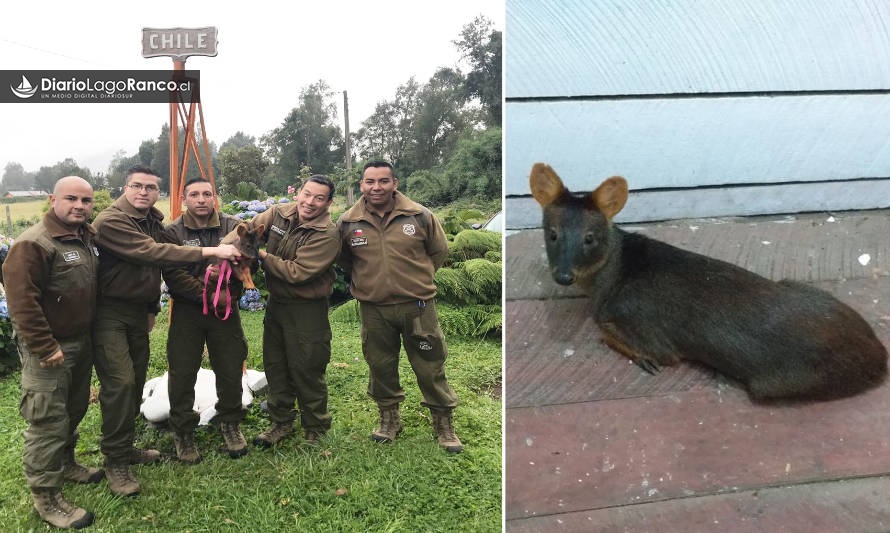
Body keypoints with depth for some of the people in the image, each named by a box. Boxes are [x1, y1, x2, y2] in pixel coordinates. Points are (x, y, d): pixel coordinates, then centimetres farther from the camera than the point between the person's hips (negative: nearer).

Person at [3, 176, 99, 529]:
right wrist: (45, 348, -23)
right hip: (49, 349, -8)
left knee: (74, 410, 22)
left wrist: (93, 334, 16)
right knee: (48, 422, -1)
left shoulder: (88, 238, 8)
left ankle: (65, 463, 42)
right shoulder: (33, 244, -19)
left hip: (82, 341, 9)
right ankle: (46, 498, 11)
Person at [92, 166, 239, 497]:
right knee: (120, 382, -13)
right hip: (109, 311, -8)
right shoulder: (111, 221, -18)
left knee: (136, 381, 13)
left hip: (138, 310, 8)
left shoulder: (153, 221, 10)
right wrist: (210, 251, -34)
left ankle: (125, 447, 28)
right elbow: (152, 253, -30)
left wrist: (152, 309, 18)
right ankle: (115, 461, 1)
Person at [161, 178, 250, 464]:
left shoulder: (233, 227, 0)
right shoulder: (173, 233, -3)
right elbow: (174, 275, -13)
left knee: (231, 369, 10)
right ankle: (183, 431, 24)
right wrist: (207, 294, -20)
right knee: (182, 373, 5)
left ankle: (230, 423, 31)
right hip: (187, 311, -1)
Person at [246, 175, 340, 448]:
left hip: (307, 310, -6)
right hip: (276, 302, 7)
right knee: (275, 366, 18)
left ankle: (315, 430, 26)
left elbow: (297, 273, -25)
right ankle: (281, 422, 38)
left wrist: (262, 255, -18)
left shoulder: (327, 235, -21)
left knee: (307, 371, 4)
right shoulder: (279, 213, -2)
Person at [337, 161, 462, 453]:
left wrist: (418, 279, 9)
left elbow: (439, 251, 8)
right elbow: (343, 259, 17)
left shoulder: (420, 216, -6)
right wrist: (365, 281, 12)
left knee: (430, 368, 6)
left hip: (417, 305, -2)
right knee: (381, 366, 15)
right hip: (373, 309, 2)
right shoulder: (347, 223, -1)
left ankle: (443, 422, 24)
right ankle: (389, 417, 37)